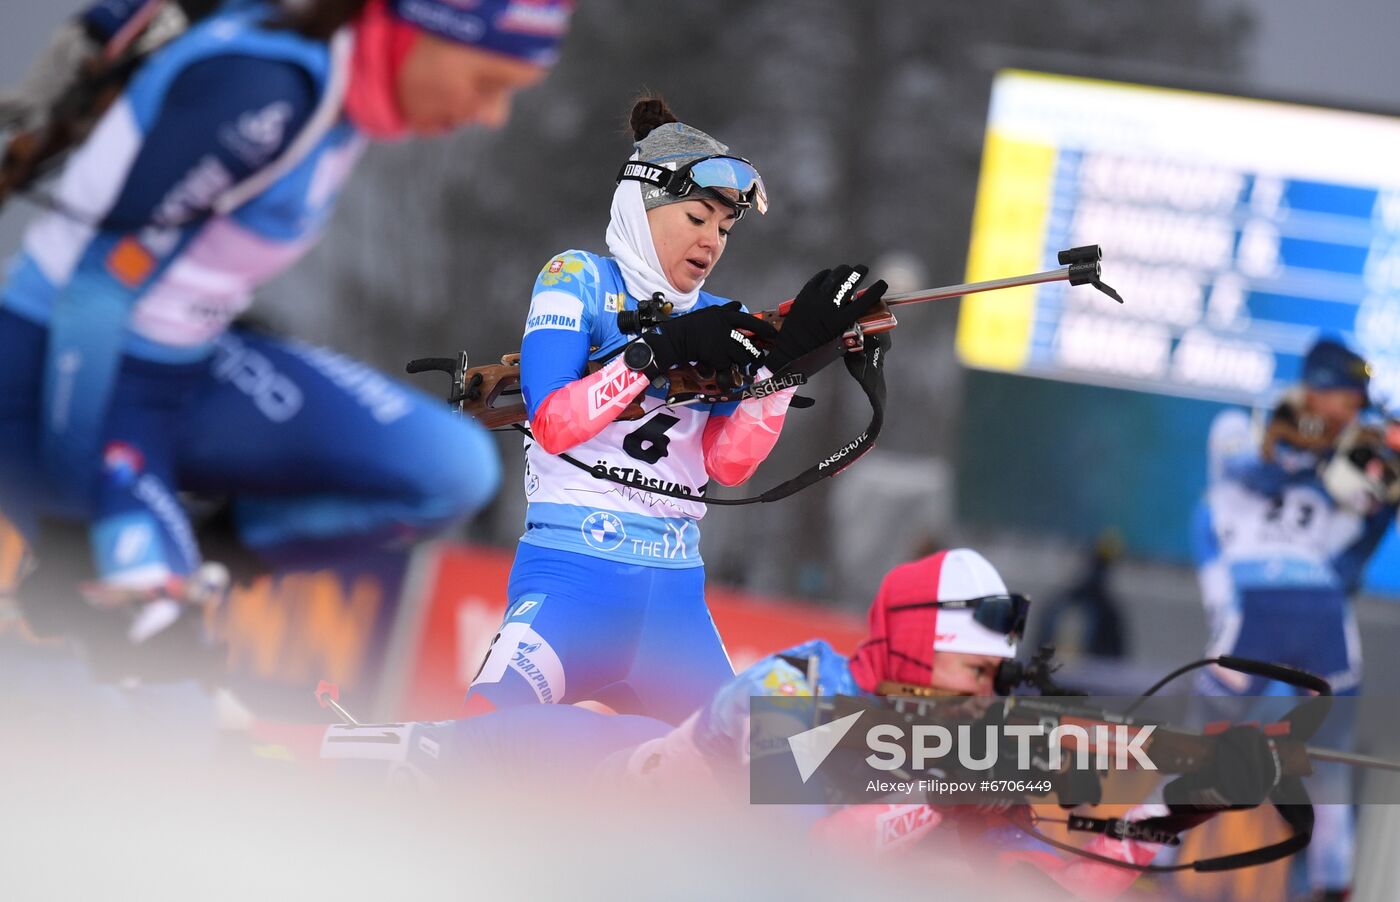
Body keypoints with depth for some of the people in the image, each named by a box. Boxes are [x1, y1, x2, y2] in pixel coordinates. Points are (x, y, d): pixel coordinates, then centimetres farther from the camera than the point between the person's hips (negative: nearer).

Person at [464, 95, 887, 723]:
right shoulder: (579, 280, 4)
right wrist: (663, 351, -16)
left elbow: (728, 463, 2)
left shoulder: (718, 321, 16)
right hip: (572, 575, -6)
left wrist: (785, 355, -9)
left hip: (675, 596, 6)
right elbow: (553, 424, -10)